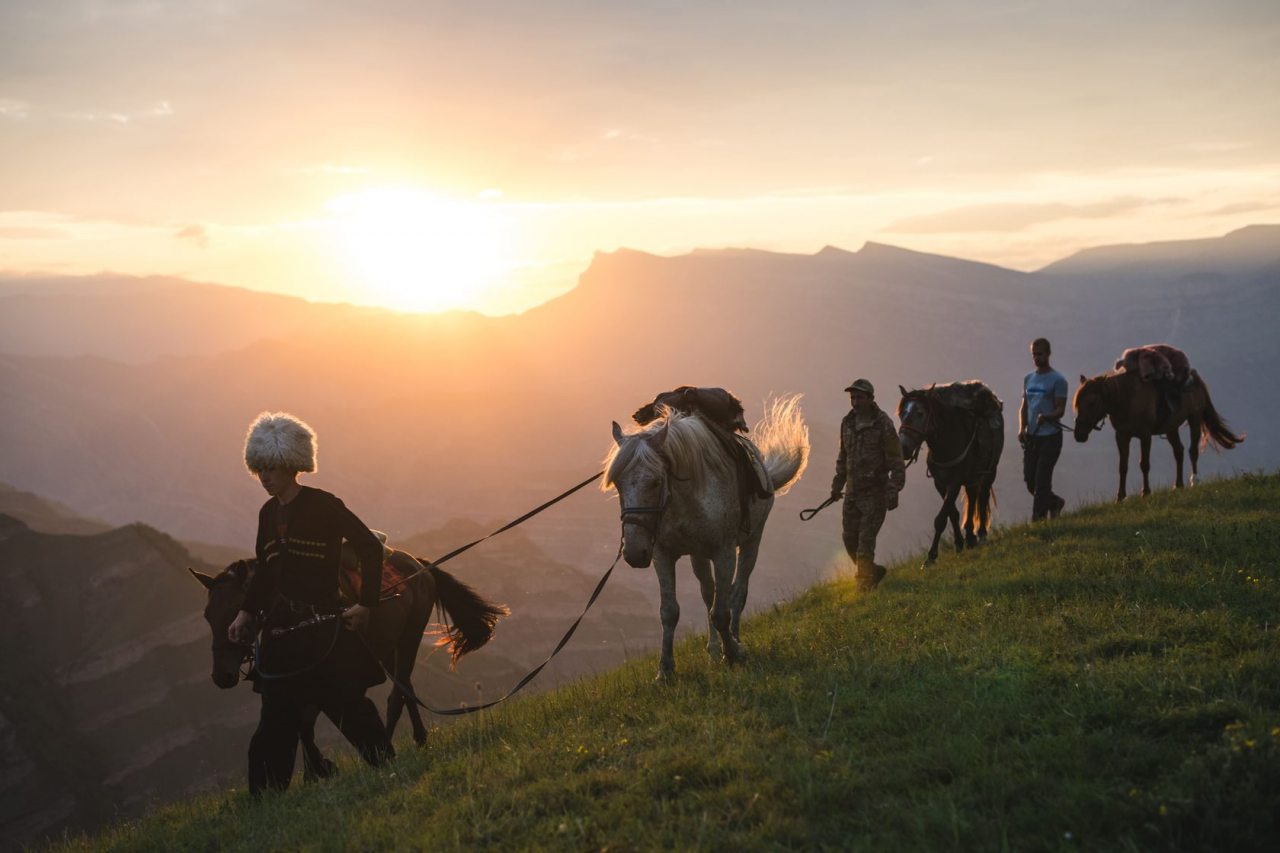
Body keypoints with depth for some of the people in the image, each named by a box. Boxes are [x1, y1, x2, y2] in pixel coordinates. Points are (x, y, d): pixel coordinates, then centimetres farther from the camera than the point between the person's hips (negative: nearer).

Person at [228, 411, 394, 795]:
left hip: (323, 626, -6)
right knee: (277, 717, 5)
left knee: (346, 703, -2)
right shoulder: (268, 513, 11)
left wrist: (364, 605, -12)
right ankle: (267, 795, 10)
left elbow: (371, 548, -9)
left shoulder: (323, 505, -8)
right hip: (280, 627, 6)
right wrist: (247, 612, 13)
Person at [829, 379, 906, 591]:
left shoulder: (883, 424, -13)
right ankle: (873, 572, 31)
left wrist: (893, 492, -19)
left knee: (865, 541, -7)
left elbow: (896, 461, -13)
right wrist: (837, 485, 20)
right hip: (852, 492, 7)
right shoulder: (847, 423, 7)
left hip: (875, 493, -7)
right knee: (850, 539, 11)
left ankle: (864, 583, 3)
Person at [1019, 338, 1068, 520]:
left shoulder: (1057, 380, -6)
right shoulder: (1028, 379, 13)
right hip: (1031, 437, 6)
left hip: (1050, 437, -6)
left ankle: (1038, 518, 1)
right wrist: (1022, 429, 0)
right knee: (1029, 479, 6)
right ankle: (1055, 503, 30)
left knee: (1042, 479, -6)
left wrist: (1046, 417, -31)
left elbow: (1060, 409, -10)